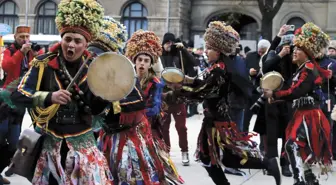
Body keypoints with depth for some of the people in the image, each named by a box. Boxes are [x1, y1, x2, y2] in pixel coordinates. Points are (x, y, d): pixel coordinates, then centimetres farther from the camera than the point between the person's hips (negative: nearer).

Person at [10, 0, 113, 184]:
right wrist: (49, 97, -29)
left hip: (81, 141, 2)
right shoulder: (43, 63, -7)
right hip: (49, 139, -2)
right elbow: (17, 95, -15)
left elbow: (95, 109, 6)